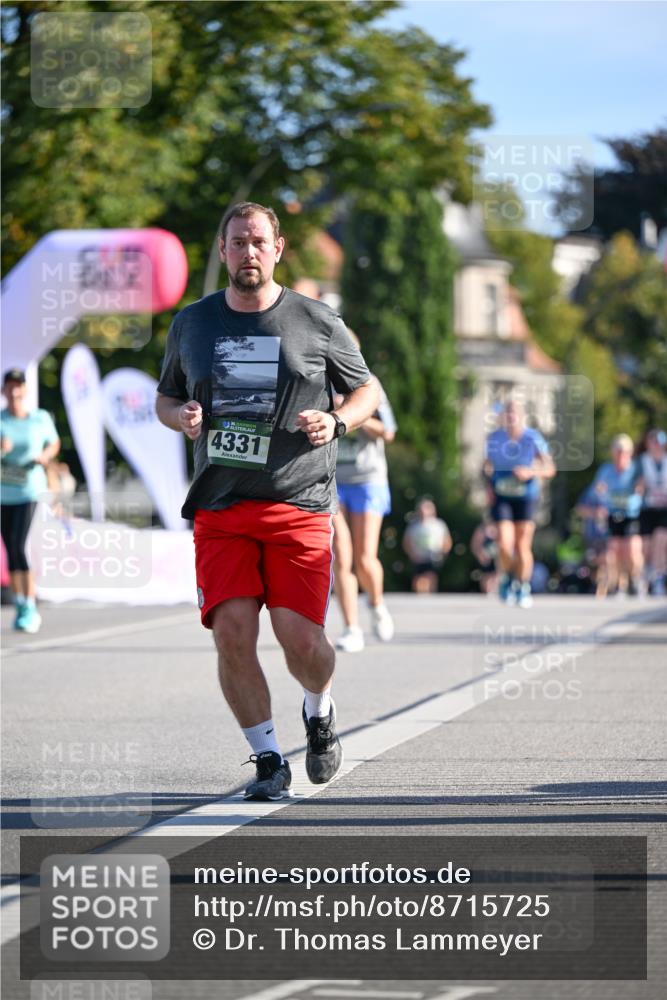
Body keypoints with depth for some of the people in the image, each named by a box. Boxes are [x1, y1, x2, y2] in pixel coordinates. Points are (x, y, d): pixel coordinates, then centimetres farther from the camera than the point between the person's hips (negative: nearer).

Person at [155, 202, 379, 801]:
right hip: (221, 507, 2)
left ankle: (319, 710, 25)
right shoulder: (192, 324, 10)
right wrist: (181, 416, -1)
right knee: (232, 634, -13)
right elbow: (165, 398, 22)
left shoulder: (317, 323, 4)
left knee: (300, 637, -11)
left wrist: (337, 422, -7)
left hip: (300, 504, -2)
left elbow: (368, 390, 14)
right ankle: (269, 761, 3)